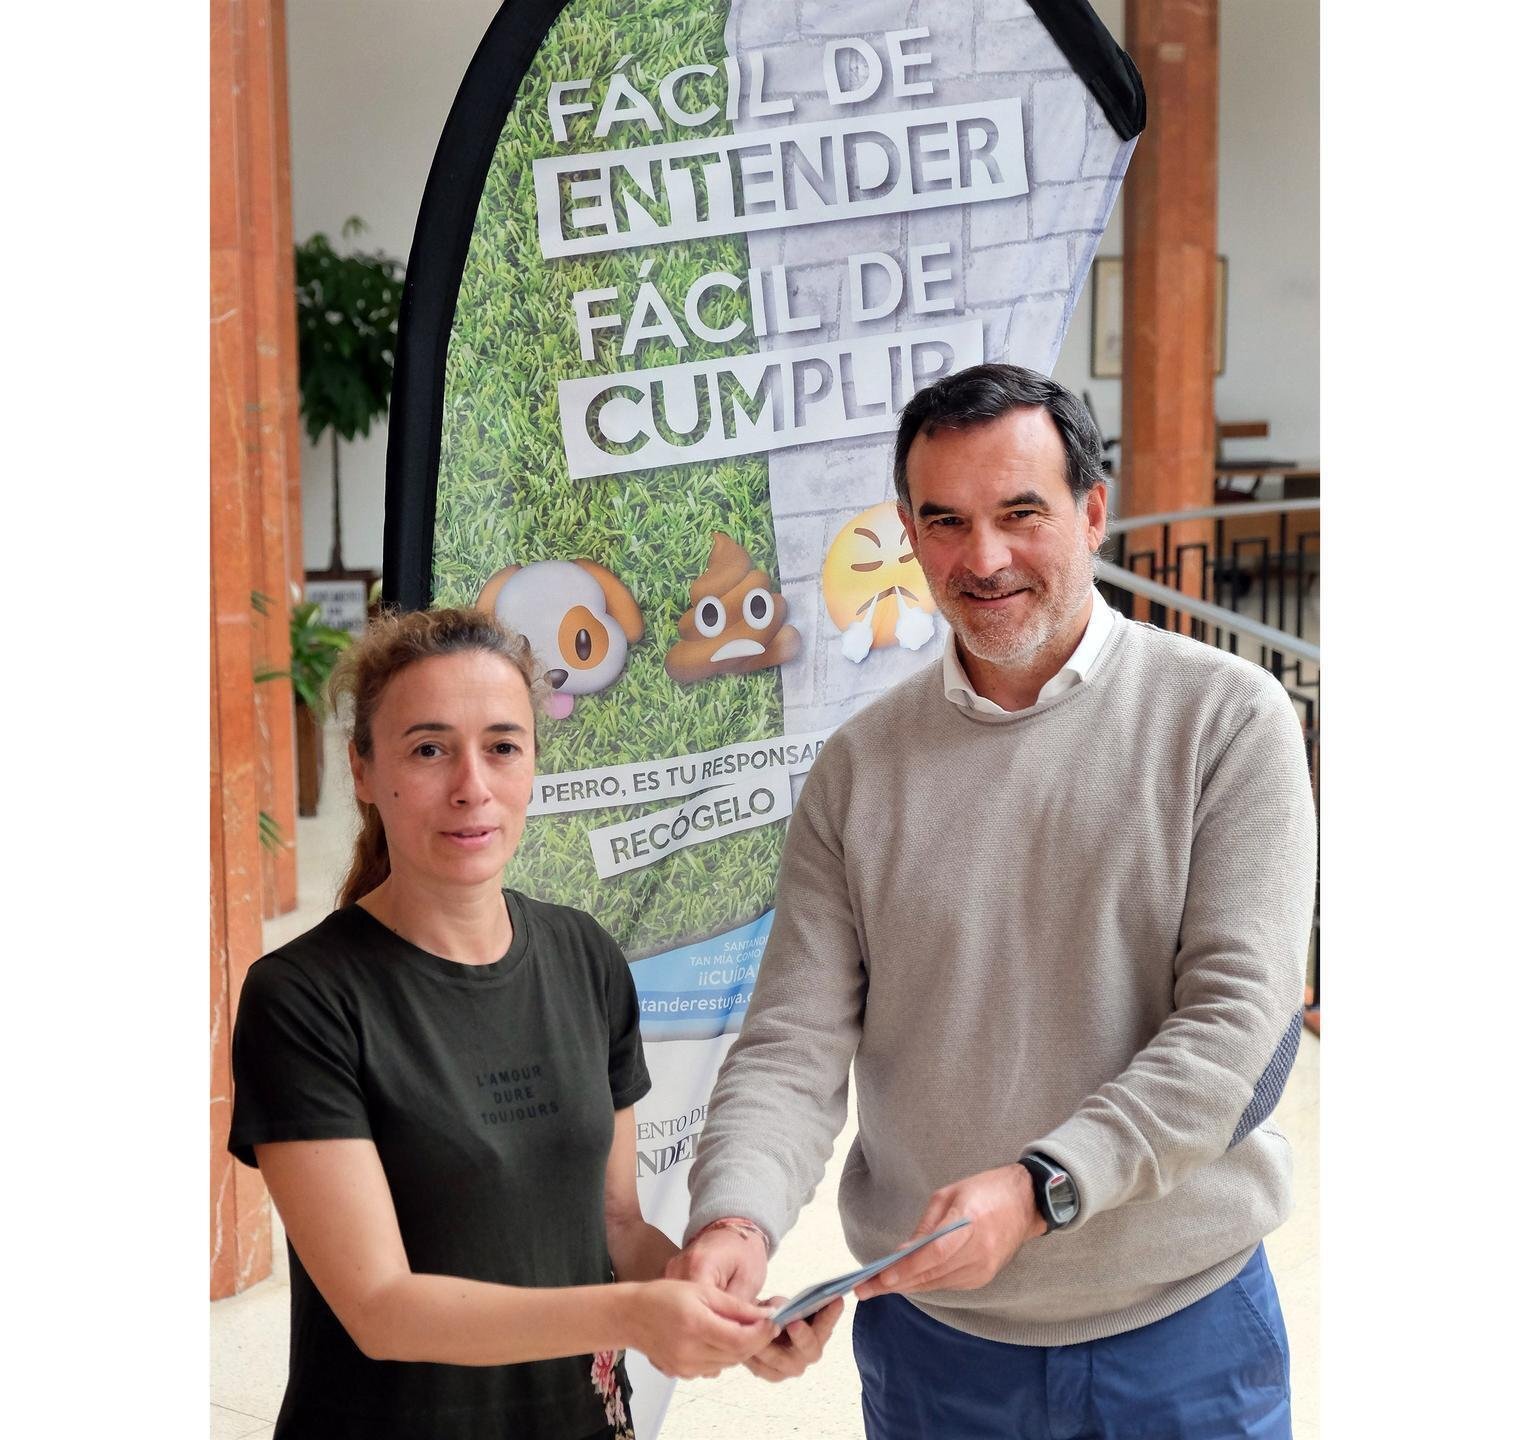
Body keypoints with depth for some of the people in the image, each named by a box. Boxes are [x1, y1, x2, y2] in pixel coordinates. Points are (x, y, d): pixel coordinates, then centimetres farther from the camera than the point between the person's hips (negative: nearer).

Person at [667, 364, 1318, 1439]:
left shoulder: (1227, 718, -7)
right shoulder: (860, 768, 0)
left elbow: (1237, 1017, -14)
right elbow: (797, 1042, -5)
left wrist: (1038, 1188, -26)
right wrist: (734, 1219, -24)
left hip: (1183, 1324, -2)